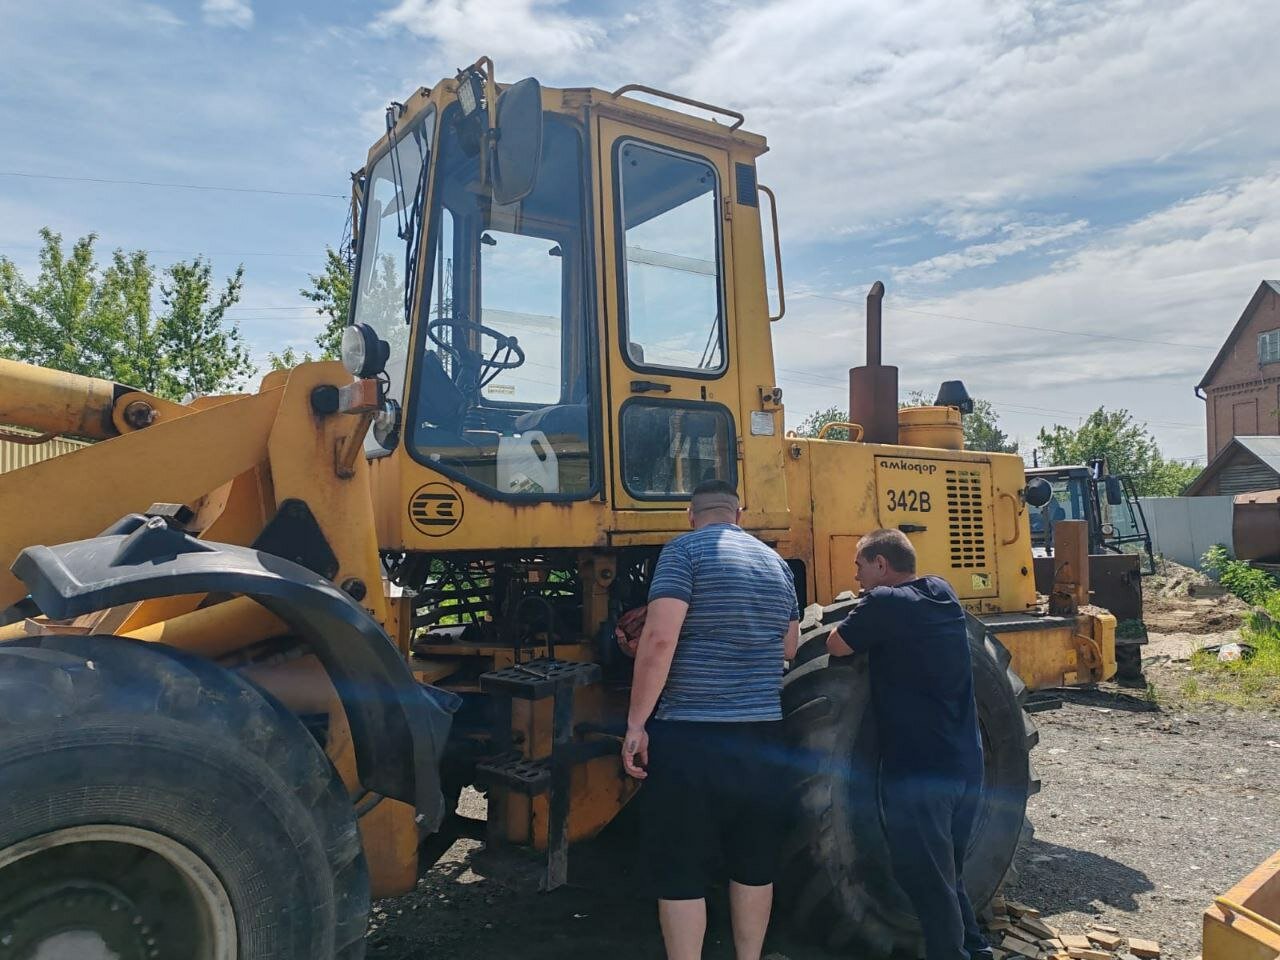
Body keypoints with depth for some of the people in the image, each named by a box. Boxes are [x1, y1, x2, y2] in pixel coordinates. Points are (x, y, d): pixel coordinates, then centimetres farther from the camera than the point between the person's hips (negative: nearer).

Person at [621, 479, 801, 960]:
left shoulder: (684, 550, -7)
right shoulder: (776, 563, 12)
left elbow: (659, 639, -18)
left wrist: (636, 723, -13)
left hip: (690, 736, -6)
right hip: (762, 735, 6)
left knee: (680, 872, 5)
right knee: (754, 864, 18)